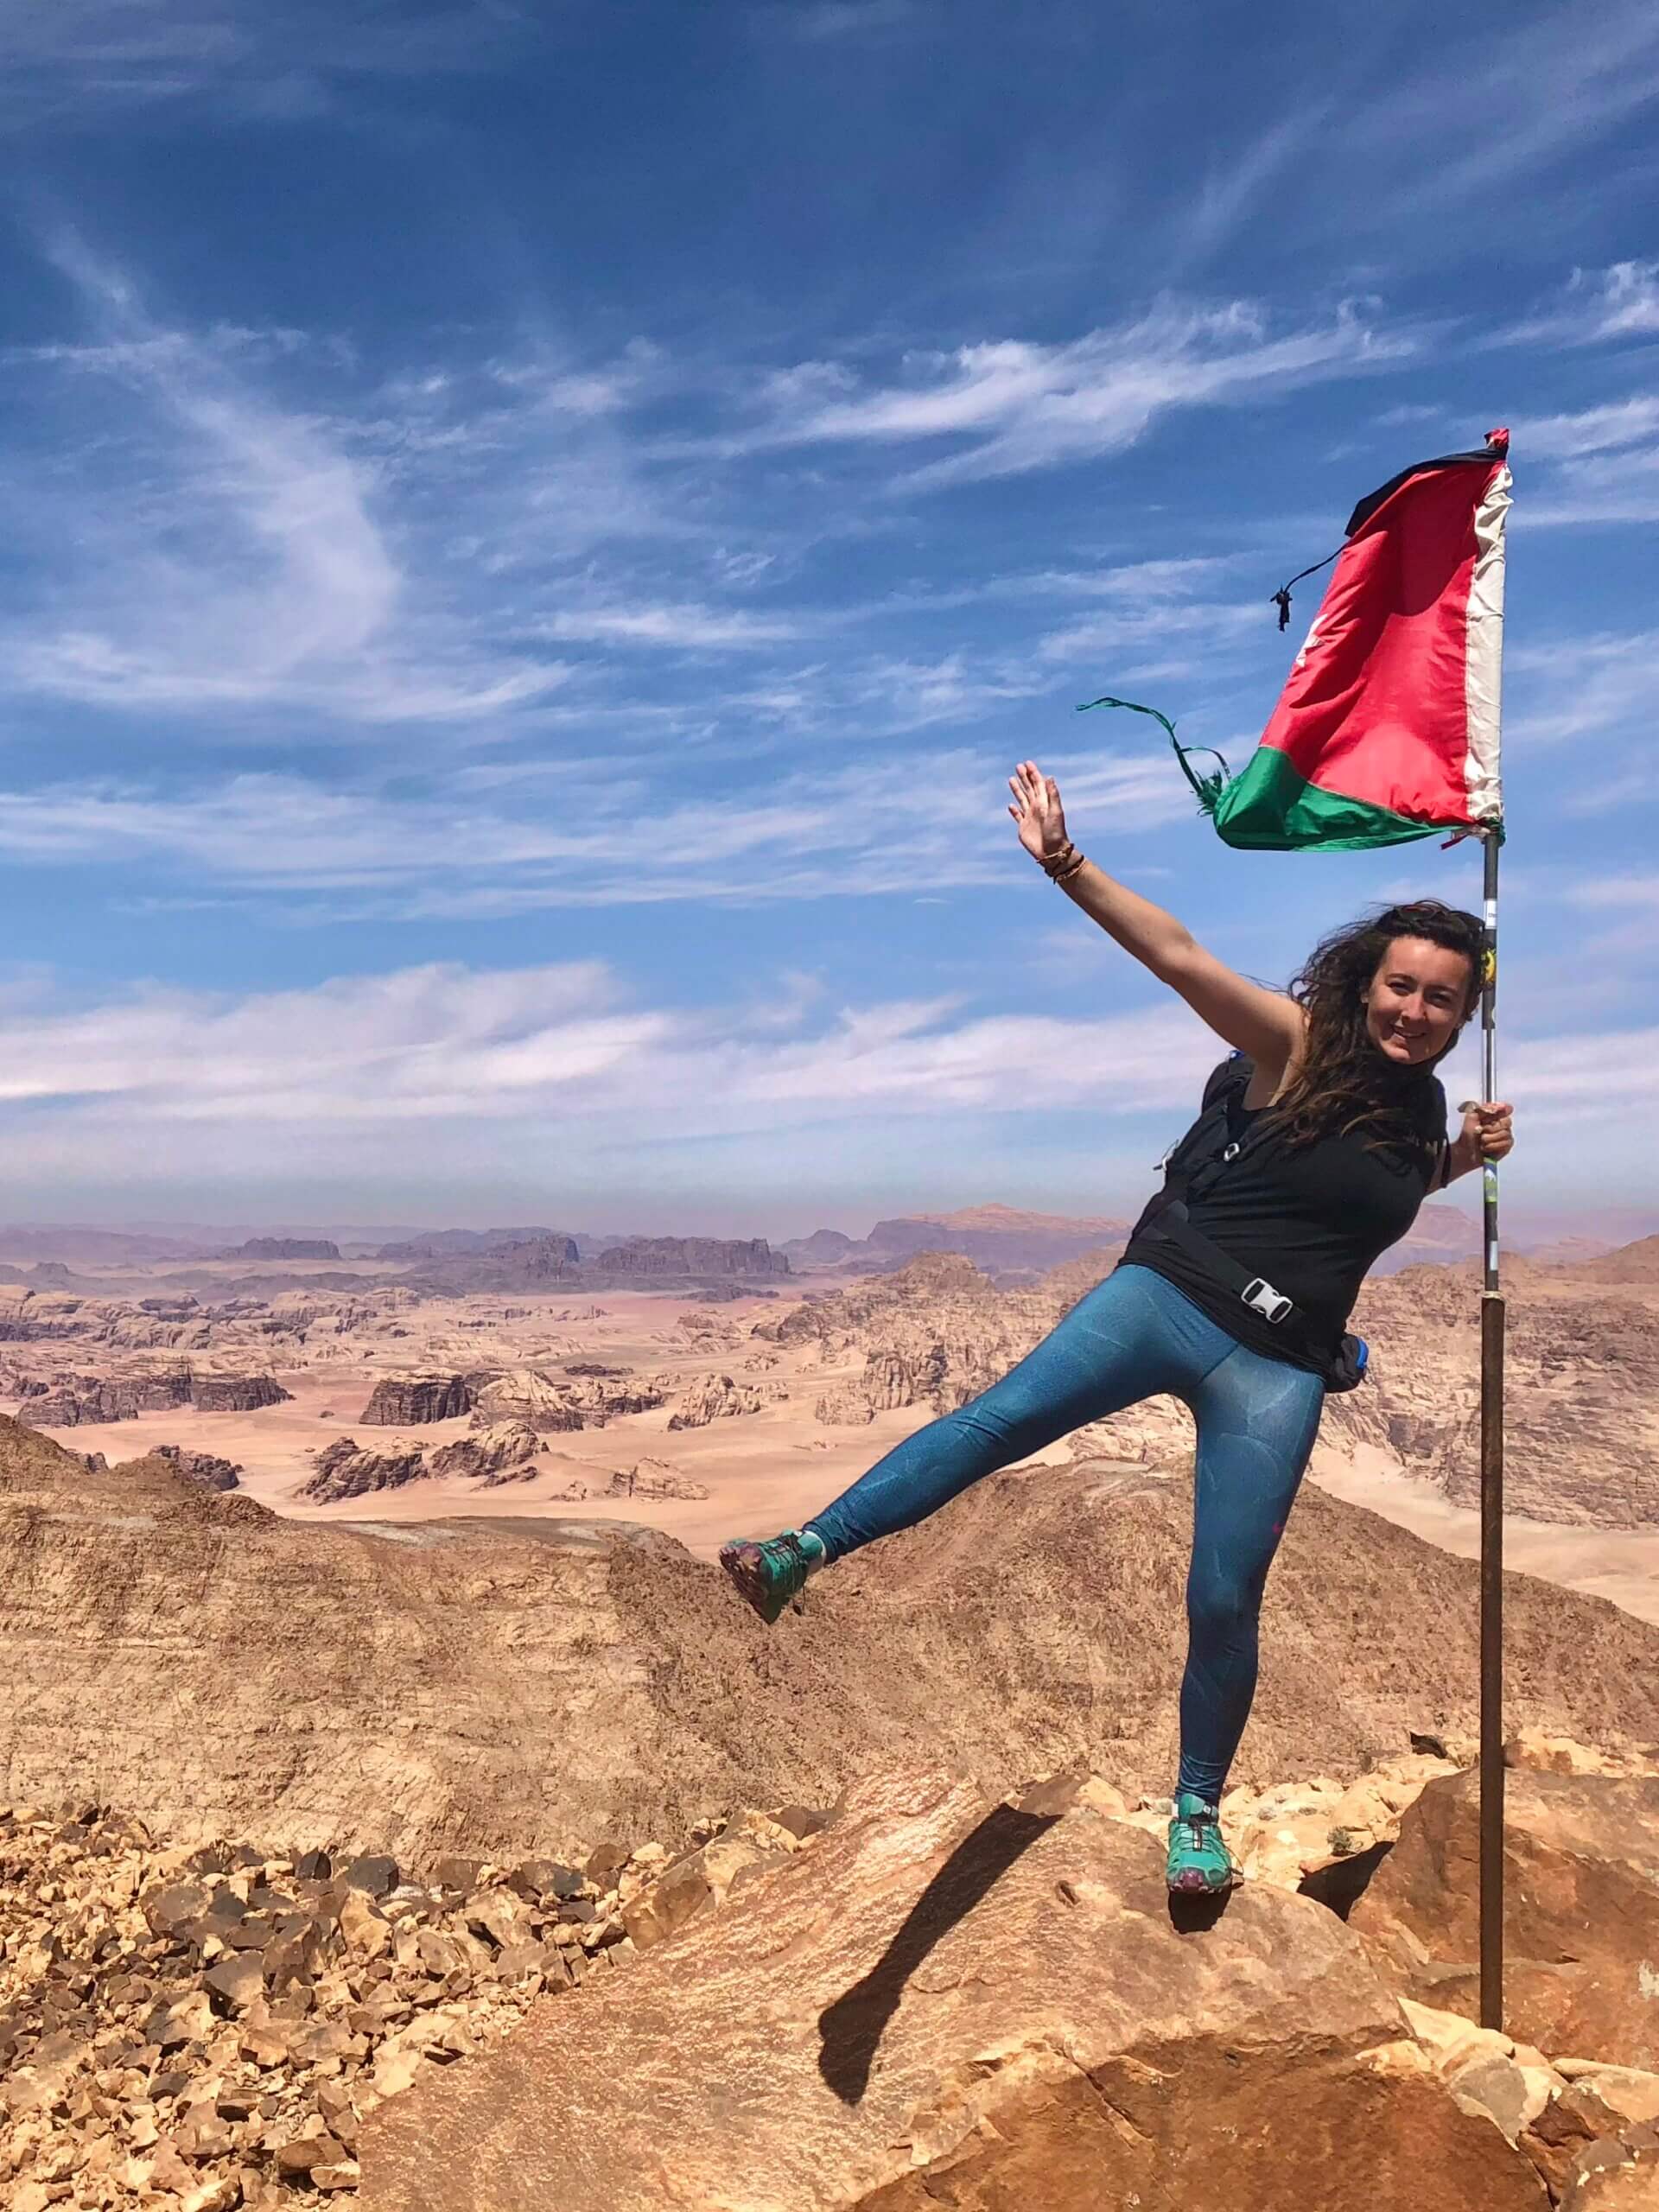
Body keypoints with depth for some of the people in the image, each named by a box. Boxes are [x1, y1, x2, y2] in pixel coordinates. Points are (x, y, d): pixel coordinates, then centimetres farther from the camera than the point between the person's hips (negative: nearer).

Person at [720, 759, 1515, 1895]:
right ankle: (802, 1553, -19)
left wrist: (1467, 1157, 14)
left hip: (1278, 1369, 3)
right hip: (1165, 1293, -3)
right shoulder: (1299, 1046, -4)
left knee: (1225, 1600, 1)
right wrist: (1067, 863, -31)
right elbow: (1180, 957, -18)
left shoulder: (1421, 1108, 11)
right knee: (1003, 1416, -23)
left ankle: (1198, 1813, 23)